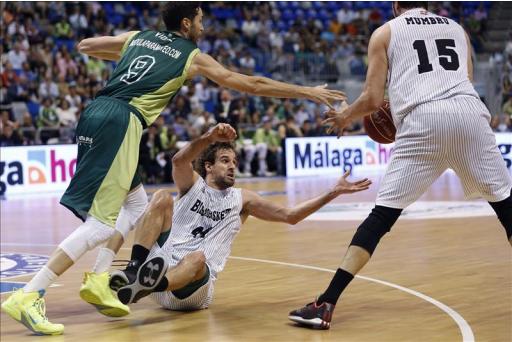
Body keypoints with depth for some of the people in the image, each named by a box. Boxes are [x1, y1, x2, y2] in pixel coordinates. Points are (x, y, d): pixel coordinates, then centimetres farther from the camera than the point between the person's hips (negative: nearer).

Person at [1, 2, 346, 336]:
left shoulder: (137, 37, 24)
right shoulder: (192, 57, 11)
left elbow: (85, 46, 33)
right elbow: (252, 84, 14)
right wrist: (307, 92, 21)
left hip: (95, 113, 8)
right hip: (121, 121, -8)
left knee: (136, 203, 22)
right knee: (101, 223, -11)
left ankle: (98, 280, 12)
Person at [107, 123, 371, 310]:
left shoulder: (242, 199, 17)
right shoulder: (192, 184, 12)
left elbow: (289, 215, 14)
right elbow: (179, 161, -13)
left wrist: (333, 193, 6)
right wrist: (209, 137, -32)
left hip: (195, 286, 0)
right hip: (159, 263, 0)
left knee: (197, 259, -37)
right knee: (162, 198, -17)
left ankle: (143, 287, -68)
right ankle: (134, 269, -35)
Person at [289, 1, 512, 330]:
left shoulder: (385, 32, 19)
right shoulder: (458, 28, 29)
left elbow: (372, 99, 12)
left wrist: (344, 117, 31)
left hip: (423, 120, -2)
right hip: (469, 112, 2)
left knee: (382, 215, 1)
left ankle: (326, 305, -3)